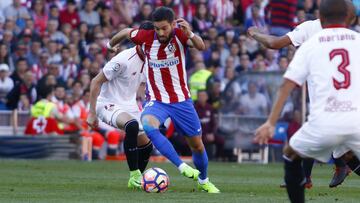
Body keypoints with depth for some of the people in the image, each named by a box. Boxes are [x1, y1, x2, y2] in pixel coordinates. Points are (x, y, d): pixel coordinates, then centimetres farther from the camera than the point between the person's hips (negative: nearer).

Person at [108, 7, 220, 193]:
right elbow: (126, 32, 9)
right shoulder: (146, 36, -12)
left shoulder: (180, 35, -15)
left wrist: (190, 35, -54)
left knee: (197, 144, 10)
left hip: (181, 99, 0)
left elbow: (201, 47, -34)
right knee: (147, 125, -34)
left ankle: (203, 181, 37)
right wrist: (111, 45, 25)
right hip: (156, 101, 0)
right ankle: (182, 167, -34)